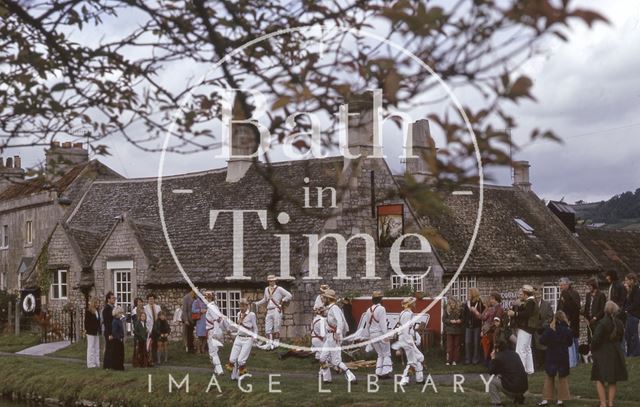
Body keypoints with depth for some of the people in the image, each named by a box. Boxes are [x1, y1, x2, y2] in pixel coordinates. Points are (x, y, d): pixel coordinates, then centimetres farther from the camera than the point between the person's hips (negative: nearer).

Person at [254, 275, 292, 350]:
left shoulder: (279, 289, 1)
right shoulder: (266, 289, 17)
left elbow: (289, 296, -1)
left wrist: (282, 301, -5)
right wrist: (256, 304, 27)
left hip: (277, 310, -5)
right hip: (269, 311, 5)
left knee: (276, 328, -3)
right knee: (268, 328, -2)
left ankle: (276, 342, 4)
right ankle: (270, 343, -1)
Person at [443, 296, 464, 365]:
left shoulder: (460, 309, -1)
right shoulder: (447, 310, -1)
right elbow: (444, 319, -1)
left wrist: (460, 320, -13)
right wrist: (450, 321, -15)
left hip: (458, 330, 1)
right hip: (449, 330, -1)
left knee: (457, 346, 6)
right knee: (449, 346, -1)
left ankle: (455, 360, 12)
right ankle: (449, 360, 2)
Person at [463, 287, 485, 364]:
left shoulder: (480, 304, -4)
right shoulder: (467, 303, 7)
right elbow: (464, 314, 10)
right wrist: (465, 321, 0)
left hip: (477, 326, -3)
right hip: (468, 326, 3)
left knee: (476, 343, 2)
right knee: (467, 342, 1)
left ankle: (476, 359, 11)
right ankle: (467, 359, 7)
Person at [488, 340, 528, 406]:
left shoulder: (498, 357, -5)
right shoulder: (515, 354, 15)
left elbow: (491, 371, 6)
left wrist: (492, 359, 18)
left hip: (512, 387, -7)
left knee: (493, 382, 10)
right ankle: (519, 397, 24)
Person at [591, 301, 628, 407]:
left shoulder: (602, 323, -19)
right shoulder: (619, 323, -2)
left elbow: (595, 339, -19)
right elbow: (620, 338, 9)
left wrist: (593, 350, -4)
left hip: (603, 354, -5)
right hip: (616, 354, 5)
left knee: (600, 380, 5)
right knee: (613, 382, 14)